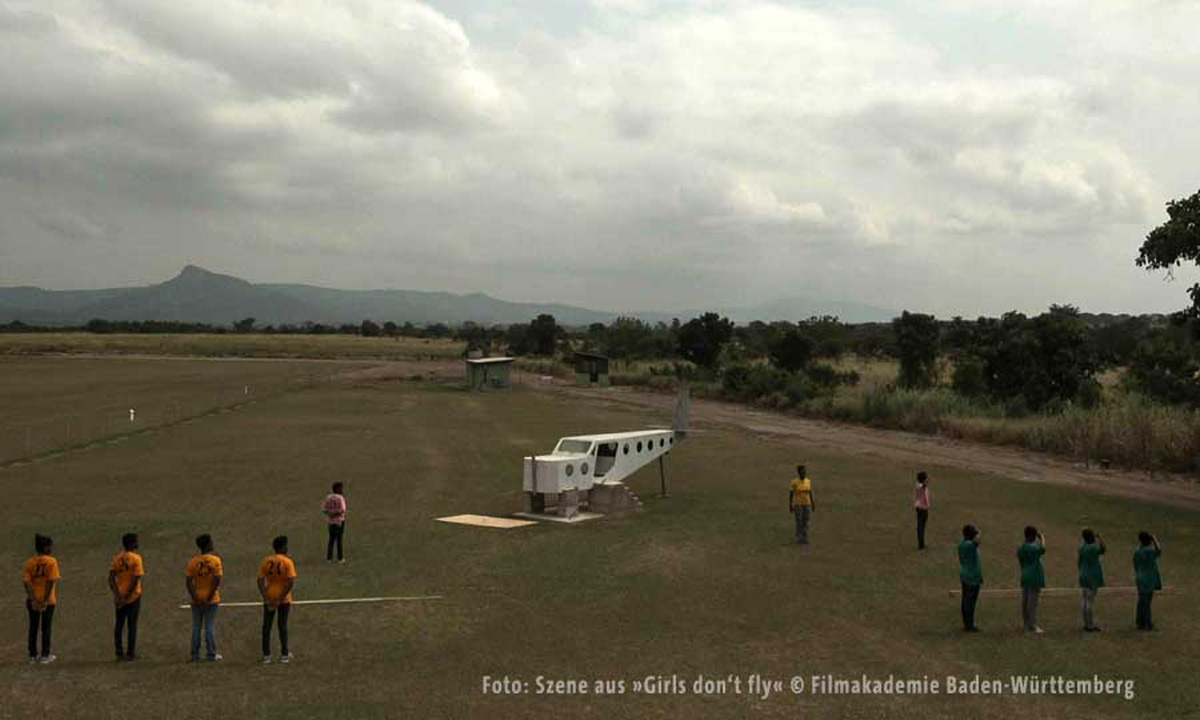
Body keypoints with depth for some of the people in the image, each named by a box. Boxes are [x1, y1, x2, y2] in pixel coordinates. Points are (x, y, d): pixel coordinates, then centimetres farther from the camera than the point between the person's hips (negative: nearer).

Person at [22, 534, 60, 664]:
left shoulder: (29, 562, 0)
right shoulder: (51, 561, -11)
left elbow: (26, 581, -8)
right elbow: (51, 582, -17)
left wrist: (33, 599, -10)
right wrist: (46, 600, -14)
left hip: (33, 601, 4)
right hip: (48, 600, -4)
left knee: (33, 627, 14)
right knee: (46, 628, 7)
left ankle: (33, 655, 20)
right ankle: (45, 656, 10)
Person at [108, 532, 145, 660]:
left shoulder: (116, 558, 3)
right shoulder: (136, 558, -11)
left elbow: (111, 578, -3)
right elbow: (136, 578, -18)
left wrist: (117, 595, -6)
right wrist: (128, 596, -12)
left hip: (119, 597, 4)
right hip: (133, 596, -4)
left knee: (119, 625, 11)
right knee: (132, 625, 4)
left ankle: (119, 653, 13)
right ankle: (130, 653, 7)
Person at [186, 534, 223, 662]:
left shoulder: (192, 561, -1)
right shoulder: (215, 560, -9)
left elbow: (189, 581, -6)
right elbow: (217, 580, -15)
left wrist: (194, 597, -5)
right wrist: (209, 597, -10)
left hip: (196, 600, 2)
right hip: (212, 600, -2)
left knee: (196, 627, 11)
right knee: (210, 627, 4)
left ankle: (195, 654, 14)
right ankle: (211, 655, 7)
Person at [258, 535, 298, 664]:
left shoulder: (265, 561, -1)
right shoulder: (287, 562, -10)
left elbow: (260, 581, -5)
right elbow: (290, 582, -18)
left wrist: (266, 598, -6)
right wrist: (280, 599, -14)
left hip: (269, 599, 2)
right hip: (284, 599, -2)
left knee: (266, 627, 11)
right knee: (283, 626, 8)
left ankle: (266, 655, 13)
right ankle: (284, 655, 15)